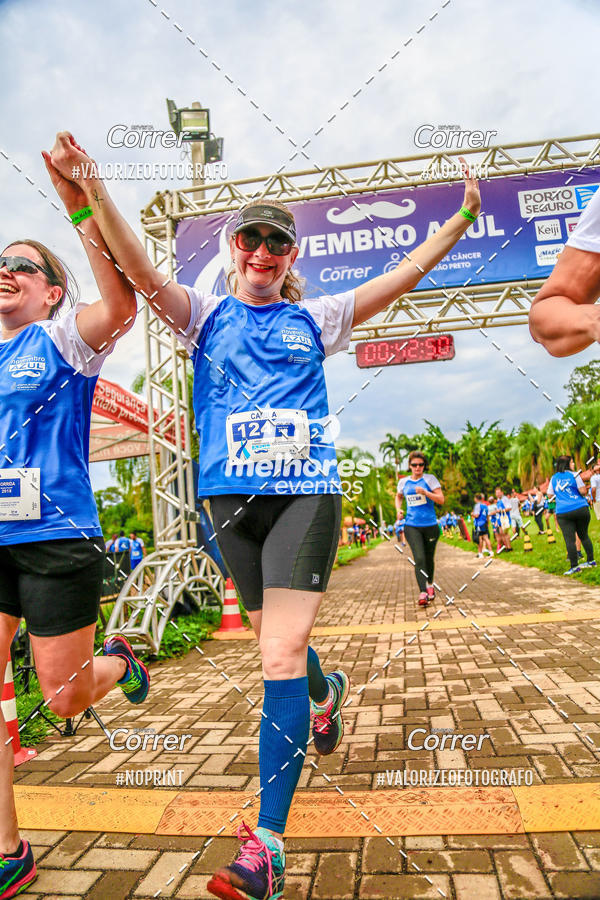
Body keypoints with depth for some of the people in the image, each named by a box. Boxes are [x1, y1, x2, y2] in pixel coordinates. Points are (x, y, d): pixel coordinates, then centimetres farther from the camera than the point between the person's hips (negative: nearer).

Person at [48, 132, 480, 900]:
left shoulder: (315, 317, 11)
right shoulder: (204, 315, 11)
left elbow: (406, 273, 11)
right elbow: (139, 270, -3)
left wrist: (462, 217, 8)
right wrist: (94, 194, -13)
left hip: (305, 493, -2)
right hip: (231, 498, 2)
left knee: (281, 654, -12)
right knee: (279, 644, 17)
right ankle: (325, 692, 52)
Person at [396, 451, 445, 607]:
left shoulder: (430, 479, -2)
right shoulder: (403, 481, 7)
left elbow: (441, 500, -7)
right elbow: (398, 496, 26)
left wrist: (425, 492, -21)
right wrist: (398, 509, 7)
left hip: (430, 525, 0)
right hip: (411, 526, 0)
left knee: (429, 558, 14)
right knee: (419, 559, -14)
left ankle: (430, 584, 40)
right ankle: (423, 593, -17)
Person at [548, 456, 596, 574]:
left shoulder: (554, 478, 9)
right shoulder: (574, 475, -2)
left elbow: (550, 494, 13)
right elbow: (583, 491, -7)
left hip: (563, 512, 1)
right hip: (581, 509, -1)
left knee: (569, 539, -3)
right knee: (584, 536, 15)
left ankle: (574, 566, -4)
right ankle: (591, 560, 22)